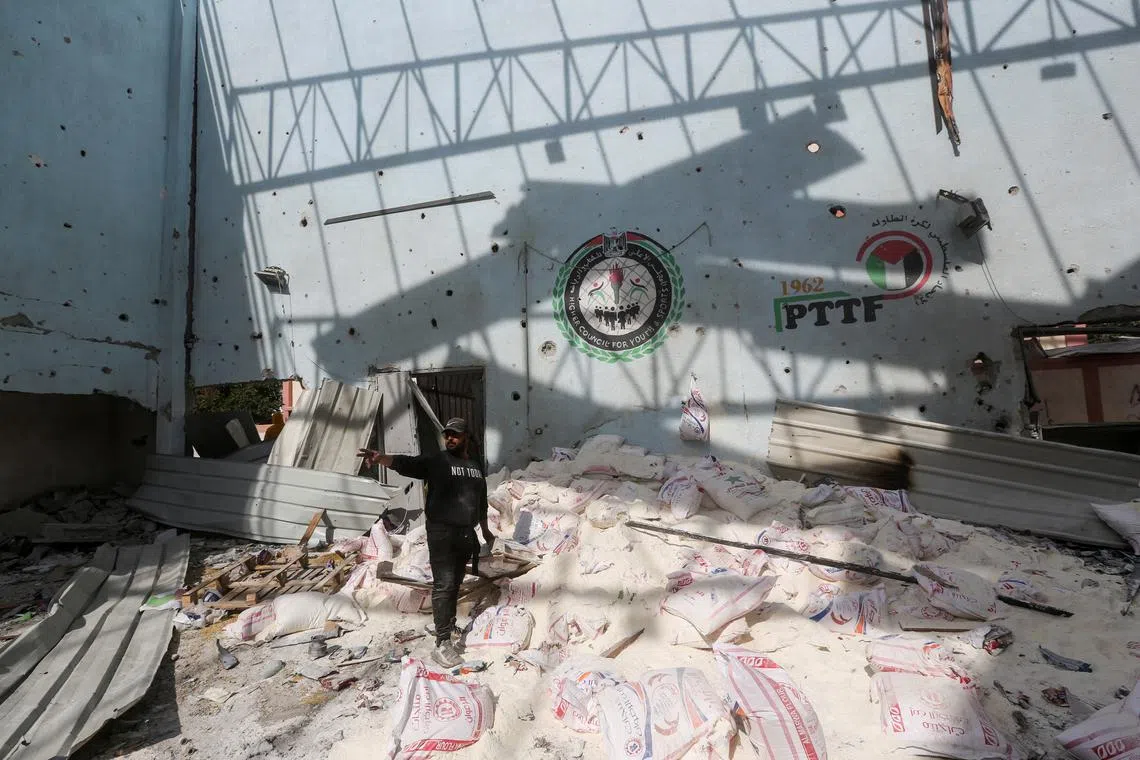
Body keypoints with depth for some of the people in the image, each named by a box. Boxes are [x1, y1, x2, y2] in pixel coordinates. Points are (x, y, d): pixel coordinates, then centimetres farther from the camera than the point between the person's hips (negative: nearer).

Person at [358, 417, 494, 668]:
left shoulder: (476, 466, 14)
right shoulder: (435, 461, -2)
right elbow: (406, 463, -19)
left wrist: (485, 529, 31)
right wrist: (381, 457, -38)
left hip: (466, 534, 5)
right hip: (441, 533, -5)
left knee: (455, 584, 14)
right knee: (444, 585, -9)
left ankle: (448, 626, 30)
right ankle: (442, 644, -6)